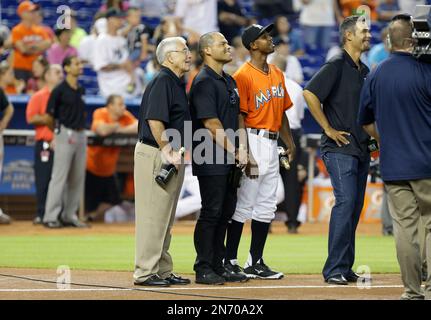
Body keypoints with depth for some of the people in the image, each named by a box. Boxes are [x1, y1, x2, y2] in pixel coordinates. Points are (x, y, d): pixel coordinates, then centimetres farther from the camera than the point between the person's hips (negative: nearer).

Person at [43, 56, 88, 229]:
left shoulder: (80, 90, 12)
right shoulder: (59, 90, -9)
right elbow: (50, 115, -3)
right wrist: (58, 131, 6)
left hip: (81, 135, 7)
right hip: (65, 135, -7)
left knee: (78, 177, 9)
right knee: (59, 176, -8)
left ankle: (69, 215, 16)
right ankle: (51, 216, -6)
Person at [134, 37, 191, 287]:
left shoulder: (178, 83, 17)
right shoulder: (163, 81, -14)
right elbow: (154, 119, -23)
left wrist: (175, 153, 12)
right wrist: (166, 151, -22)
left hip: (172, 156, 10)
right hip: (154, 154, -10)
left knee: (166, 218, 14)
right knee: (153, 216, -8)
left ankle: (163, 271, 21)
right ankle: (145, 273, -5)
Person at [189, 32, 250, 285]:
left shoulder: (229, 81, 18)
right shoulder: (204, 82, -11)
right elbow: (211, 123, -16)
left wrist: (242, 147, 5)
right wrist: (234, 151, -14)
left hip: (230, 160, 9)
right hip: (211, 160, -9)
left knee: (226, 211, 11)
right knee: (211, 212, -7)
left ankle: (218, 265, 18)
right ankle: (203, 268, -2)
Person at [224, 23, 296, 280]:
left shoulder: (278, 74, 15)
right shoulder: (243, 76, -10)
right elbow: (239, 118, -14)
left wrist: (290, 143, 9)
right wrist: (246, 155, -19)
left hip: (272, 144, 8)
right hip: (253, 141, -8)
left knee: (267, 207, 10)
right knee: (244, 205, -6)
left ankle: (256, 262, 16)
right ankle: (230, 261, 0)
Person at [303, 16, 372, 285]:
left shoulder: (364, 70, 16)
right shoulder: (336, 66, -9)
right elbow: (310, 93, -19)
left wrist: (371, 134, 15)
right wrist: (329, 129, -15)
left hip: (361, 149, 8)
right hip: (339, 149, -8)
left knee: (356, 206, 8)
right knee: (346, 202, -16)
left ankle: (345, 268, 14)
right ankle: (335, 270, -14)